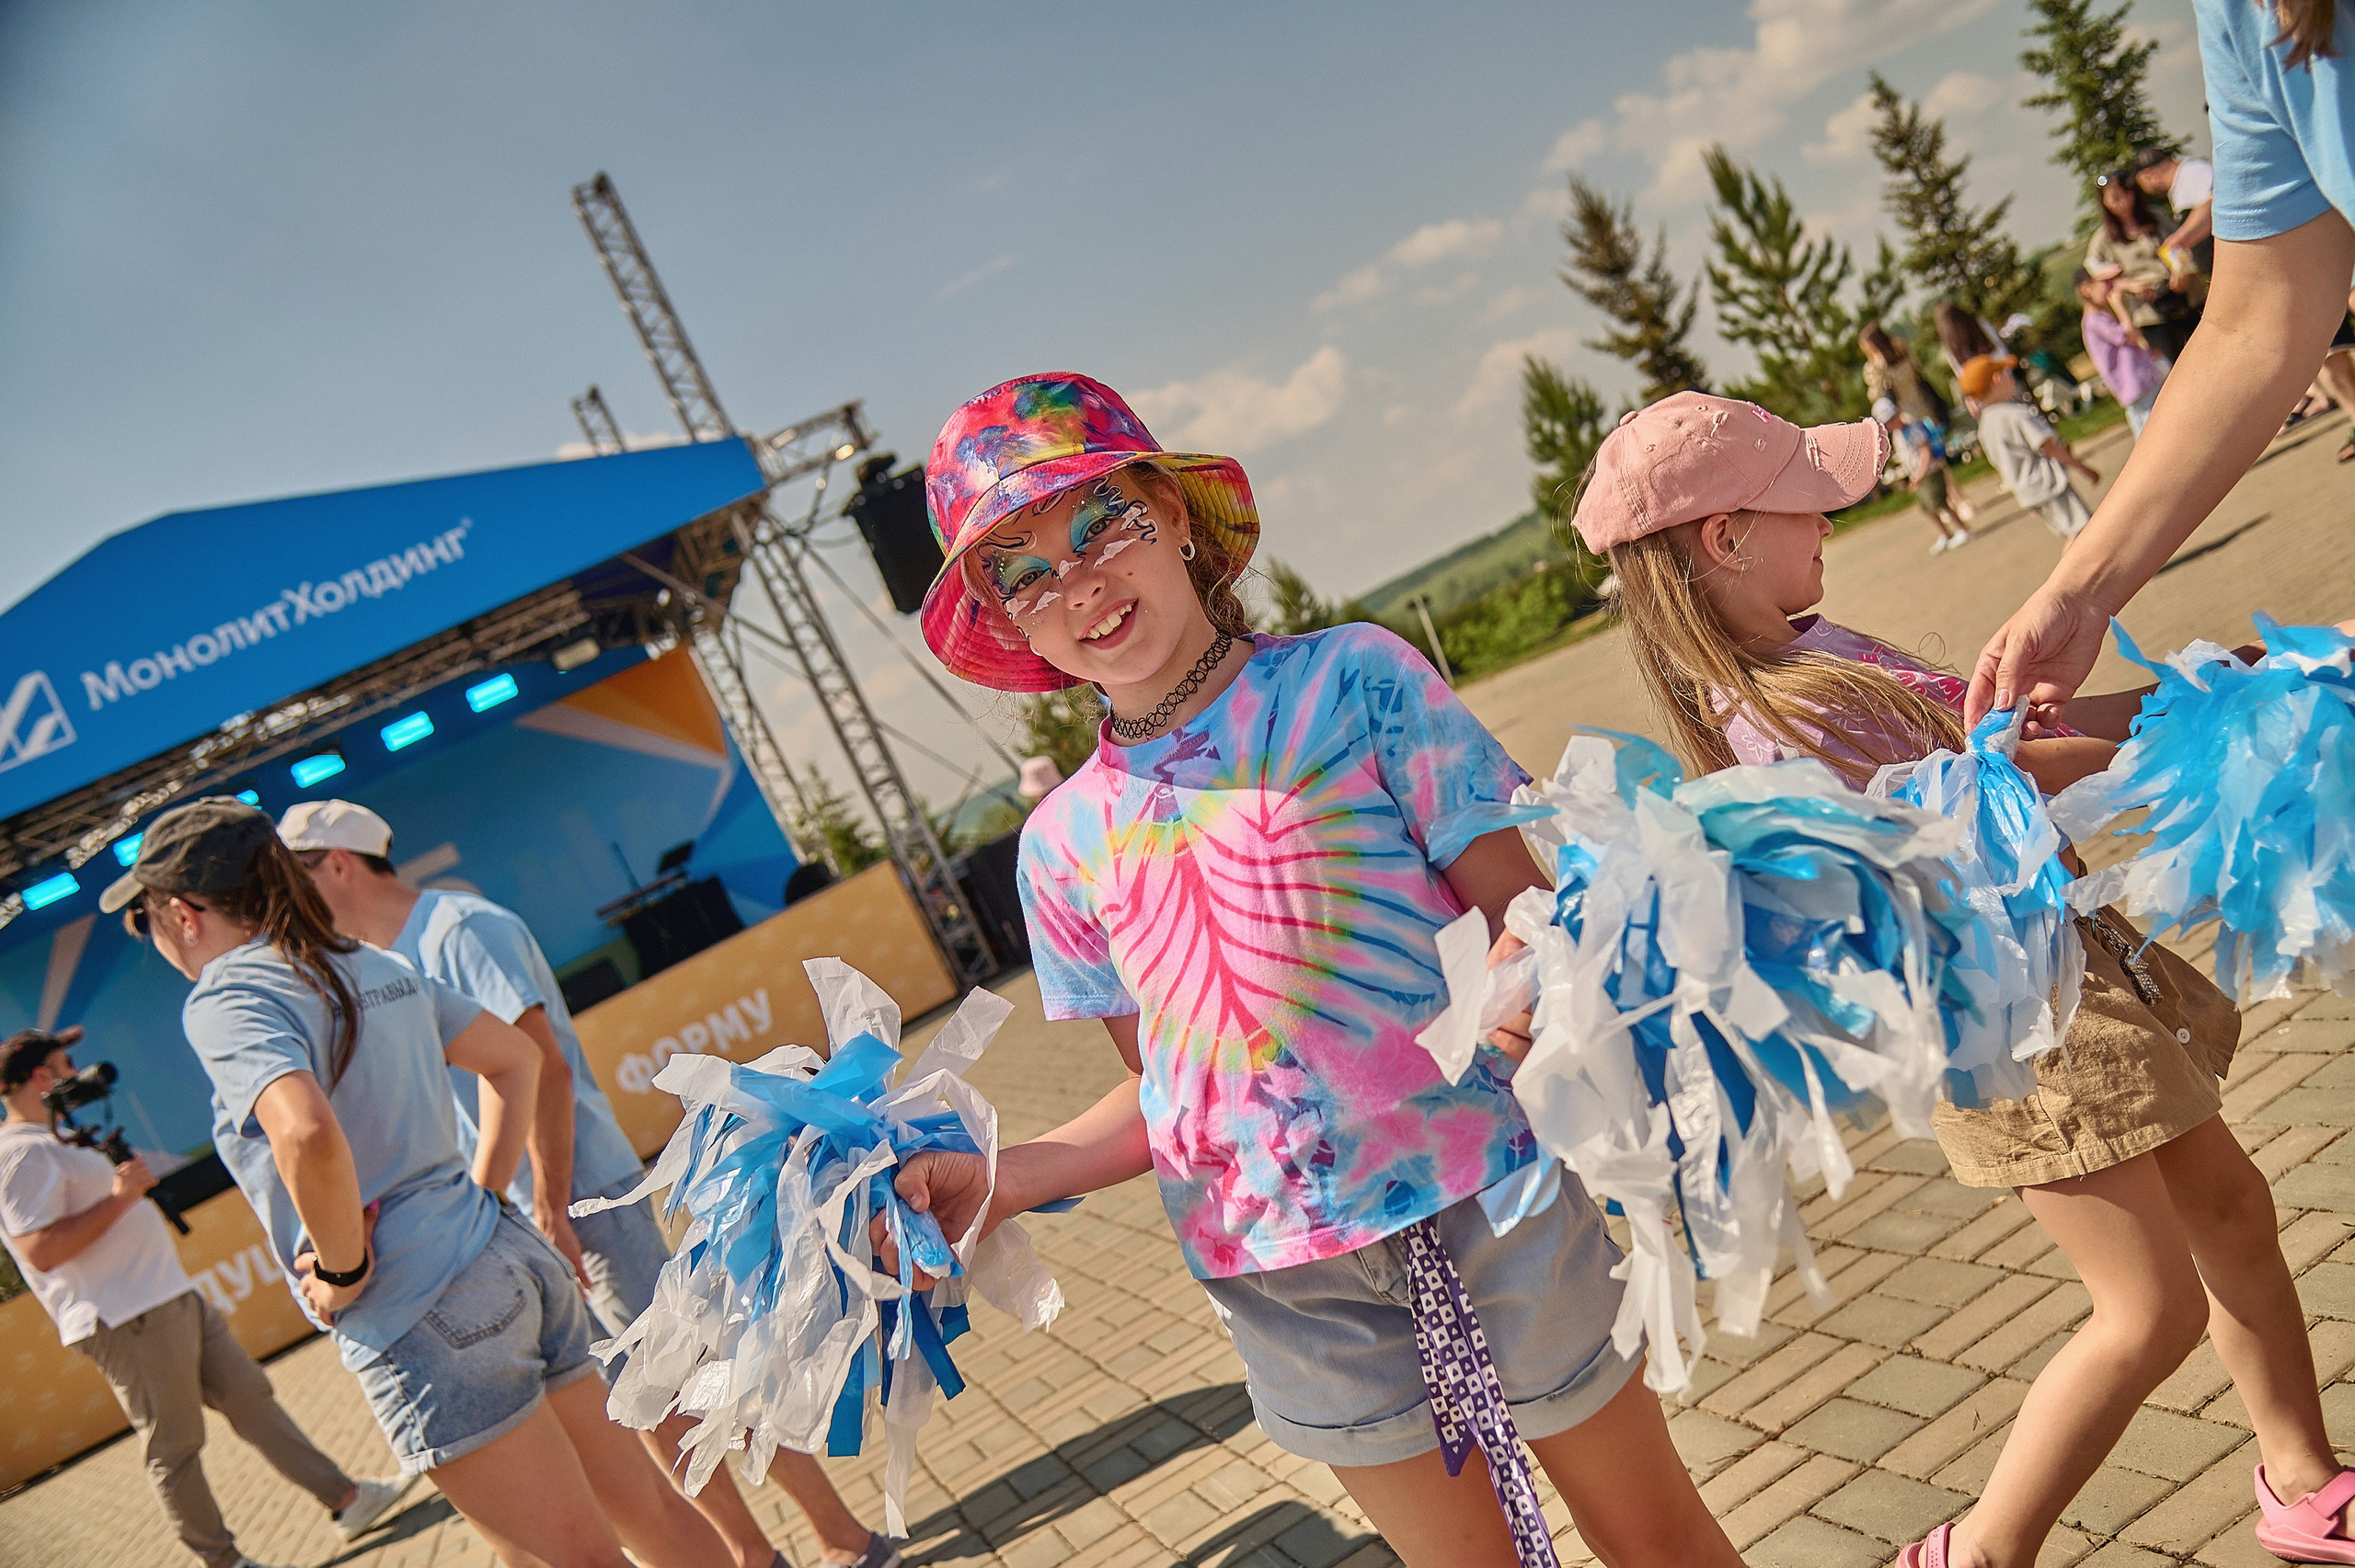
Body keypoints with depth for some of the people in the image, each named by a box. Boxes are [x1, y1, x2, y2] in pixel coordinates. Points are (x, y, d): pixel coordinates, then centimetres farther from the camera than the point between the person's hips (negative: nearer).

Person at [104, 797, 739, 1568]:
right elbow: (517, 1057, 24)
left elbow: (309, 1135, -28)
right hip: (515, 1265, 8)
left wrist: (343, 1271, -14)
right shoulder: (375, 965, 15)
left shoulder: (225, 999, -9)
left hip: (423, 1321, -8)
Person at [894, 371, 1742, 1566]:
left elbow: (1521, 918, -8)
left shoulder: (1349, 678, -5)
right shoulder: (1066, 840, 3)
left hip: (1483, 1197, -2)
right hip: (1286, 1277, 2)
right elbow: (1158, 1088, 9)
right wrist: (996, 1178, -5)